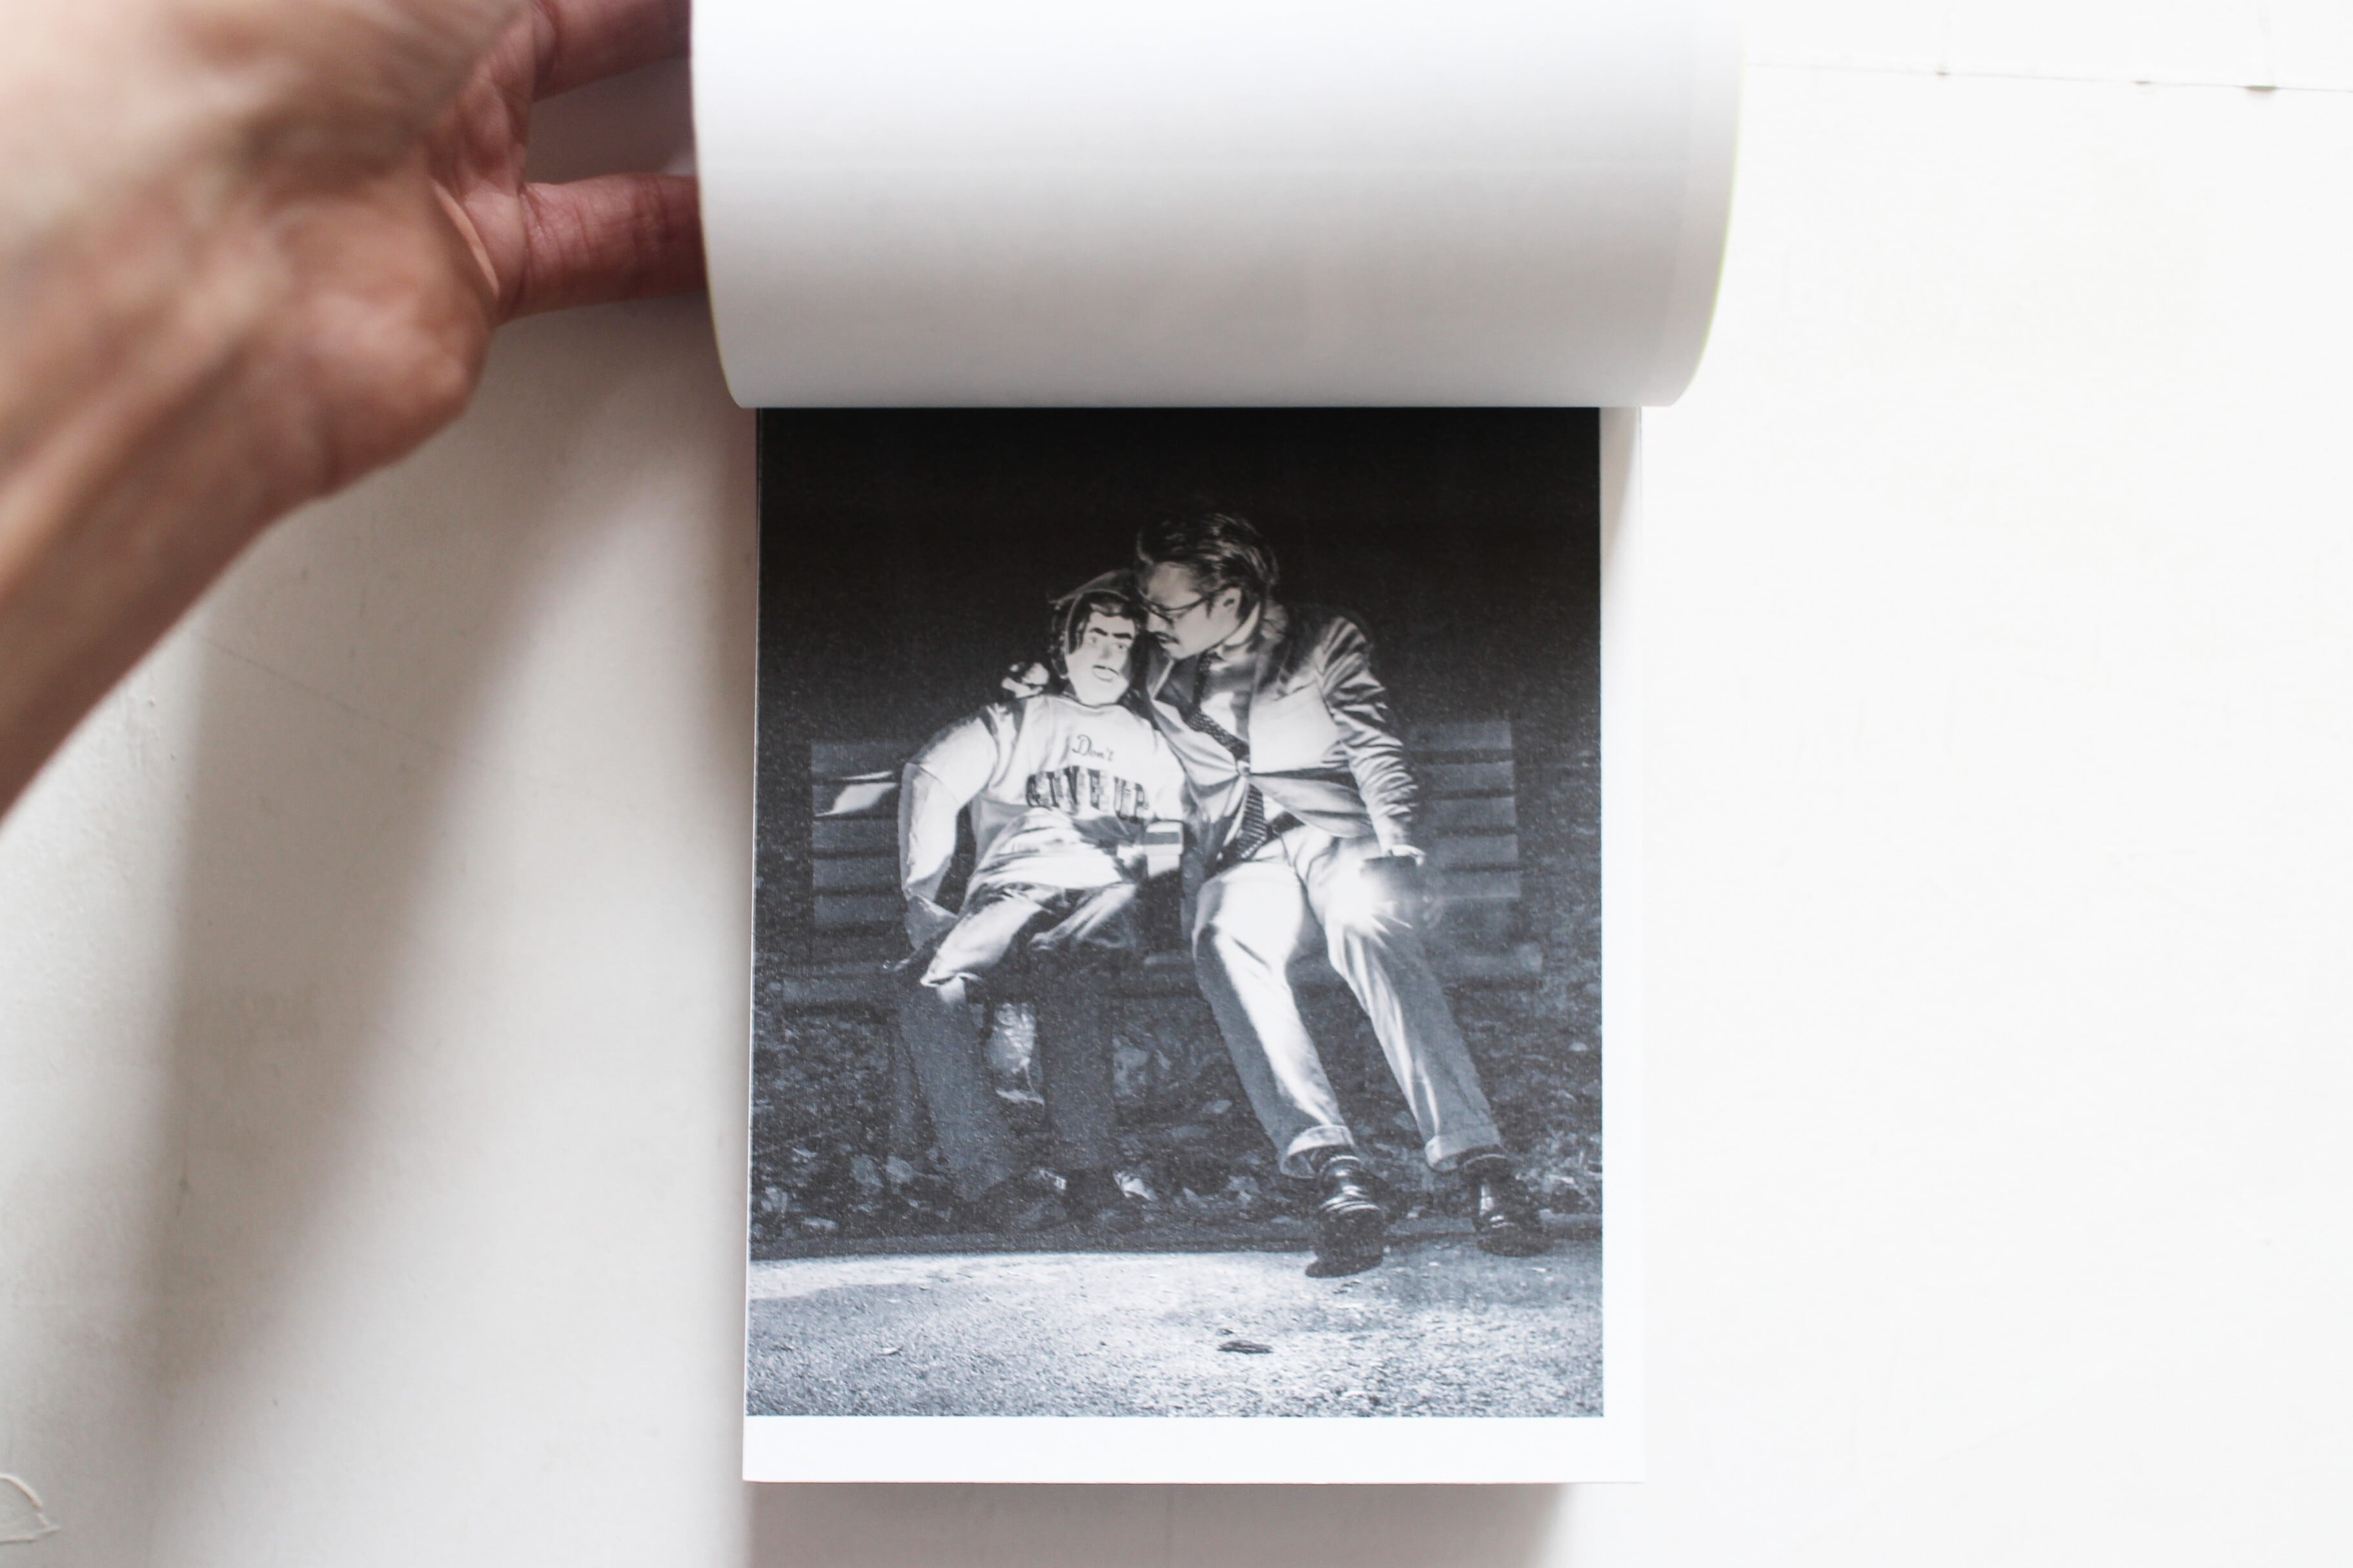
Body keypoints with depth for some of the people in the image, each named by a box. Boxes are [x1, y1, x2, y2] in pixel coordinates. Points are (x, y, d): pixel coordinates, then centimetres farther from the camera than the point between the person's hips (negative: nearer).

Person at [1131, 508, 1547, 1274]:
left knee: (1368, 924, -39)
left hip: (1338, 838, -2)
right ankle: (1332, 1165, -51)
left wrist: (1396, 848, -15)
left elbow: (1378, 755, -2)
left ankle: (1477, 1156, -50)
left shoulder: (1327, 643, 6)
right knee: (1224, 945, -36)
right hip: (1243, 864, 2)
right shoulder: (1162, 680, 16)